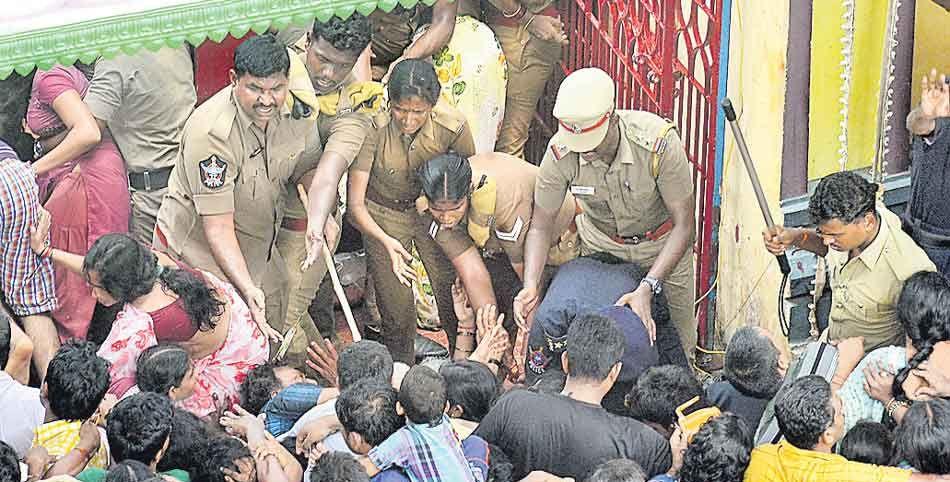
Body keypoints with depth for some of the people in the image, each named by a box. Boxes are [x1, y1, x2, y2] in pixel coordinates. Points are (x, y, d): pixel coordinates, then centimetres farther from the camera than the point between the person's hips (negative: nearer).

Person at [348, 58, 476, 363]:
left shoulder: (453, 126, -25)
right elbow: (355, 204, -27)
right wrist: (386, 241, -42)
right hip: (383, 216, -1)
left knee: (453, 296, -4)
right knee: (396, 308, -3)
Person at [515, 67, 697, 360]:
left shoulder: (659, 142, -37)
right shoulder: (560, 153, -29)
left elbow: (684, 225, -29)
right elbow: (540, 227, -16)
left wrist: (647, 288, -40)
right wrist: (530, 287, -33)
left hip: (662, 243, -1)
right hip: (600, 243, 2)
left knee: (679, 341, 5)